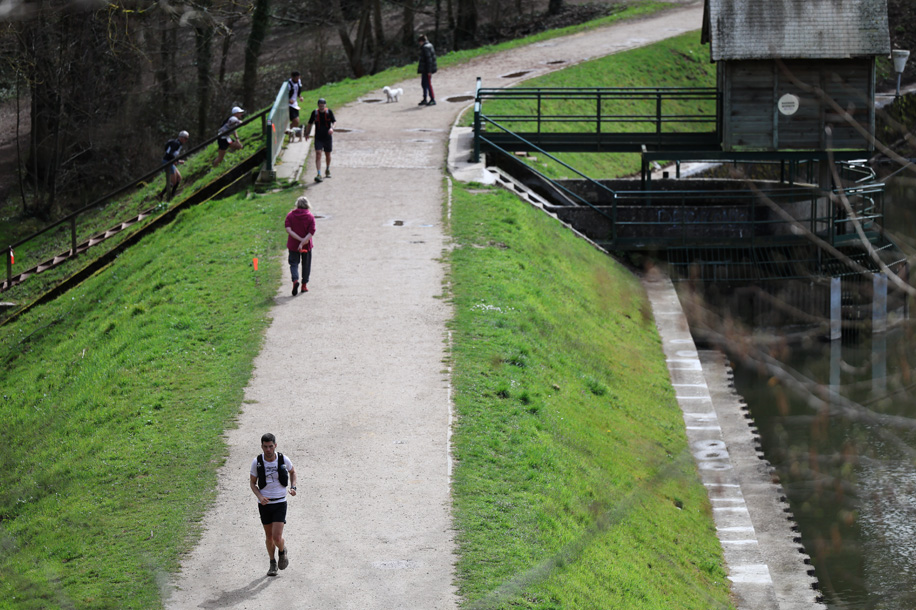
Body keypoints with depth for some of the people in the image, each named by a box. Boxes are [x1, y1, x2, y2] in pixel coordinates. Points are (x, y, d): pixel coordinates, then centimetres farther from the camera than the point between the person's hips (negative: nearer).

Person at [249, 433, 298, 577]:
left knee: (277, 537, -11)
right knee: (269, 537, 11)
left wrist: (293, 487, -2)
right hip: (264, 504, 2)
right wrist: (259, 496, -16)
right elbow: (253, 483, 3)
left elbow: (292, 472, 14)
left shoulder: (283, 460, -9)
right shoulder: (257, 462, -9)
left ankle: (282, 551, 23)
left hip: (280, 503, -1)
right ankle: (272, 563, 32)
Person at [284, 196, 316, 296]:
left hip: (293, 245, 0)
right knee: (306, 264, 16)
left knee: (294, 264, 6)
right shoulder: (310, 217, -6)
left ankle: (295, 280, -22)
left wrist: (300, 239, -17)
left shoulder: (290, 215, -4)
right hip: (307, 246, 0)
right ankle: (304, 285, 22)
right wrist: (303, 242, -21)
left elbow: (288, 230, -14)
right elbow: (311, 233, -16)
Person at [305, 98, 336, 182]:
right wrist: (307, 133, 13)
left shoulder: (329, 112, -4)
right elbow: (310, 123, 11)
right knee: (318, 154, -14)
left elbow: (334, 121, -12)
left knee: (328, 155, 15)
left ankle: (327, 170, 41)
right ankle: (319, 174, -20)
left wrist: (332, 128, -33)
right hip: (318, 137, -1)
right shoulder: (315, 112, -1)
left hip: (327, 137, 1)